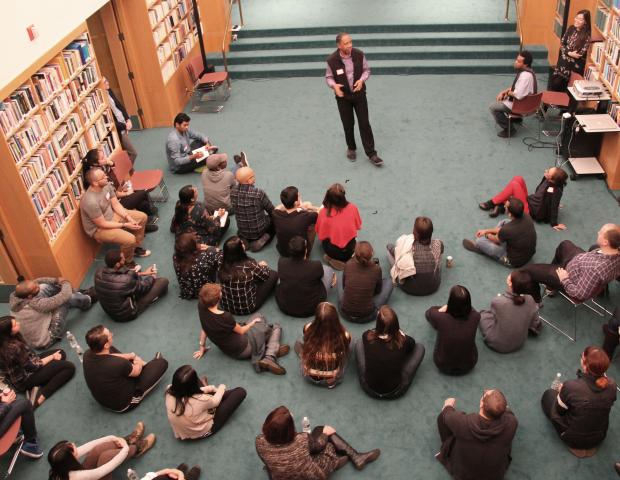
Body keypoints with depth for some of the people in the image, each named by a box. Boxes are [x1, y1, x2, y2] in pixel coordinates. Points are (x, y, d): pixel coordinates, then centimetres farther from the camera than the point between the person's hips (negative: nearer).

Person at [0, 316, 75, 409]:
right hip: (25, 380, -9)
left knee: (61, 353, 10)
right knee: (69, 367, -12)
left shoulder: (8, 339, -8)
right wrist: (52, 357, -7)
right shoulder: (13, 347, -33)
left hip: (24, 368, 9)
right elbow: (34, 366, -20)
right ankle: (40, 398, -13)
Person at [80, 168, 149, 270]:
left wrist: (129, 218, -14)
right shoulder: (91, 202, -35)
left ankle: (136, 247, 24)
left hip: (111, 215, 9)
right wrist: (125, 225, -21)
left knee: (142, 217, 7)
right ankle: (127, 262, 3)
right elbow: (102, 224, -26)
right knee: (130, 239, -27)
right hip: (98, 229, -8)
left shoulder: (106, 185, -12)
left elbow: (116, 204, -1)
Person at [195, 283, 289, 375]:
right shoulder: (225, 317, -34)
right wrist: (253, 322, 4)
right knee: (276, 327, 7)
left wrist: (202, 347, 16)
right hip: (242, 350, -8)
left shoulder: (201, 307, -16)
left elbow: (204, 328, 1)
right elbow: (241, 331, -15)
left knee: (259, 317, 24)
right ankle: (269, 358, -10)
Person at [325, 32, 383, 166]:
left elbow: (366, 70, -1)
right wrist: (334, 85, -27)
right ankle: (351, 148, 36)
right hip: (343, 97, -1)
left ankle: (371, 154, 8)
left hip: (359, 94, 1)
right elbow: (328, 77, -5)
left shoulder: (359, 54, -14)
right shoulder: (332, 60, -19)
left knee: (364, 123, 1)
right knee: (348, 125, 11)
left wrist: (362, 80, -21)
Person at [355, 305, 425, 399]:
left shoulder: (367, 336, -20)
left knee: (359, 343, 19)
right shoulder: (403, 340, -23)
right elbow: (412, 342, 5)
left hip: (369, 389, 2)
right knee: (419, 347, 7)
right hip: (395, 392, -1)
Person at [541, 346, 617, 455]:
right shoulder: (612, 385, -22)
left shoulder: (571, 387, -35)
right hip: (600, 438, 5)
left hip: (573, 439, -5)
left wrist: (561, 392, 5)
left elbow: (558, 411, -14)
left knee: (549, 394, 16)